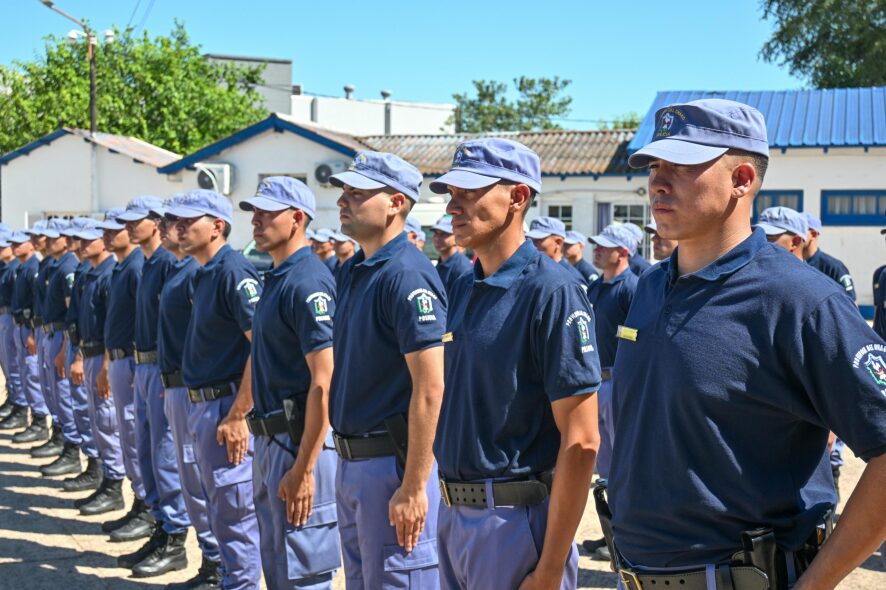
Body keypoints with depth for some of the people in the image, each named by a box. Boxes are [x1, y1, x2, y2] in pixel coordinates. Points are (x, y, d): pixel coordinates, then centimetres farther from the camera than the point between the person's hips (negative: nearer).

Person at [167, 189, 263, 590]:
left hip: (226, 407, -10)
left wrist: (238, 415, -24)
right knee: (221, 511, 18)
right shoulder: (204, 274, 14)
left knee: (235, 513, -2)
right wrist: (198, 407, 19)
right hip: (202, 404, 10)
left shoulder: (234, 272, -16)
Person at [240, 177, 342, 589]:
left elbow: (324, 383, -23)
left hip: (300, 440, -10)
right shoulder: (276, 278, 13)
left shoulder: (308, 282, -18)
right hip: (270, 437, 10)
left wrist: (304, 469, -24)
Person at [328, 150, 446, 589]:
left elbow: (429, 388, -22)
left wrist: (414, 486, -23)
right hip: (350, 460, 9)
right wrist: (346, 459, 17)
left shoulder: (407, 275, -18)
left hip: (392, 461, -9)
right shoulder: (353, 272, 10)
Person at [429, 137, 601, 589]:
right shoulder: (464, 289, 8)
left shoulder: (551, 290, -15)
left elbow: (580, 441, -18)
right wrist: (452, 508, 13)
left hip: (516, 518, -7)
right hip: (453, 513, 8)